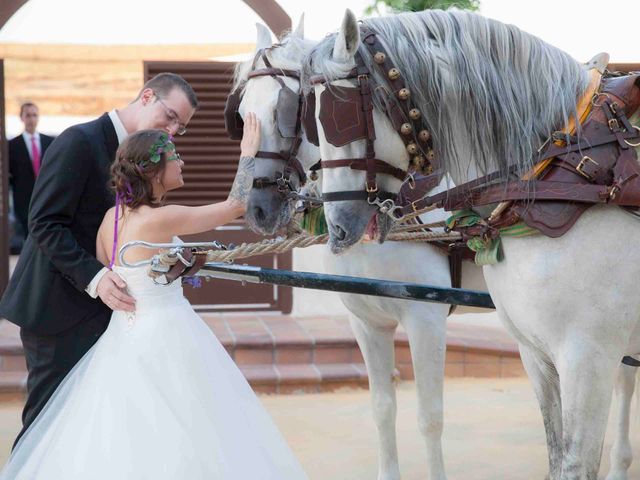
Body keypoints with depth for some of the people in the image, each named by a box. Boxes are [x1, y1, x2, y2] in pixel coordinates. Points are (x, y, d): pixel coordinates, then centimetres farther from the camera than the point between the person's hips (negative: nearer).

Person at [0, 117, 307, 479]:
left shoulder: (112, 217, 4)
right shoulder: (160, 219, -18)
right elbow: (237, 205, -9)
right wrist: (249, 153, 5)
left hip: (124, 337, 8)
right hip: (167, 340, -8)